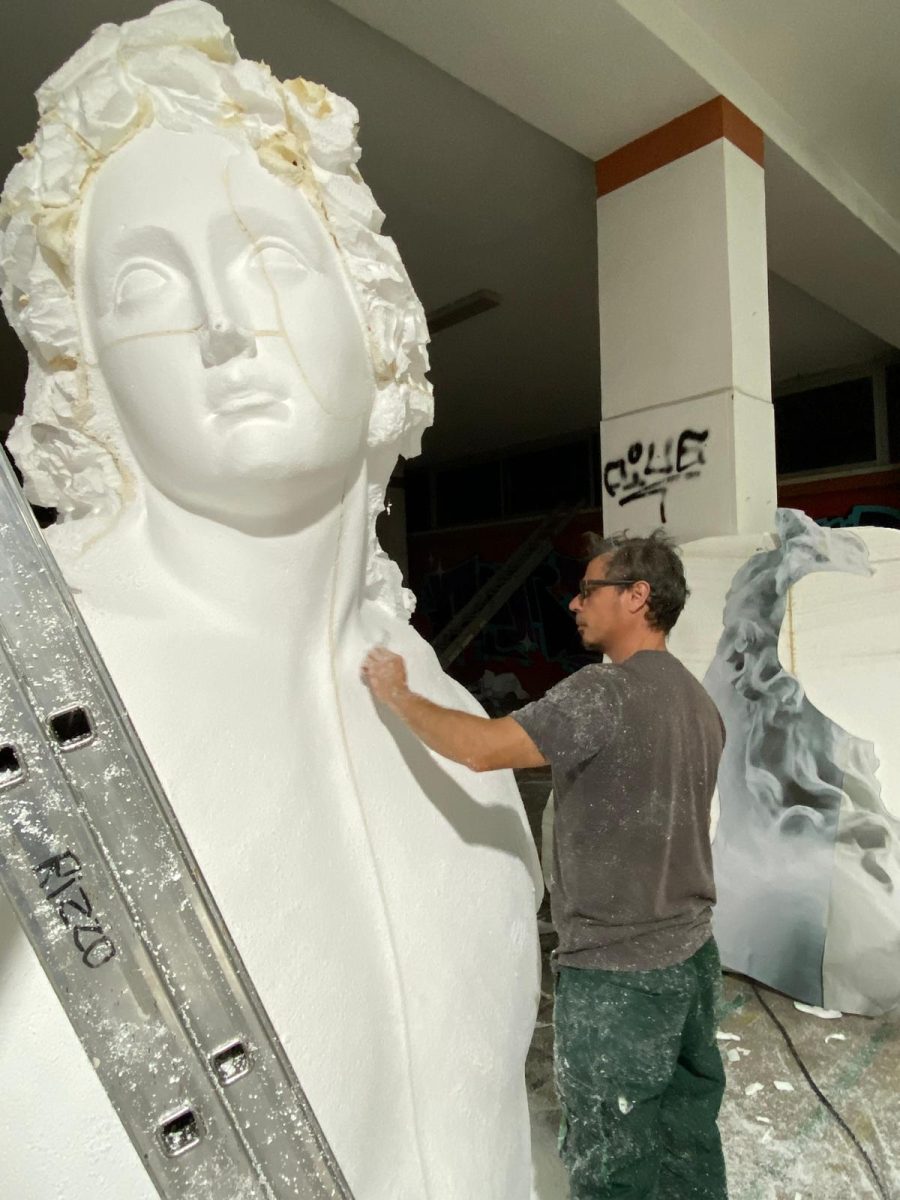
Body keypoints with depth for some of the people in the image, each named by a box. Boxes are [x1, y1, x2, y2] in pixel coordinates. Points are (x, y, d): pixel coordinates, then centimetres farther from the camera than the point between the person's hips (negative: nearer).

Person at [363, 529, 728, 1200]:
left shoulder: (606, 690, -22)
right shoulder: (700, 701, 7)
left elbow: (480, 748, -28)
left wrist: (397, 695, -13)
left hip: (617, 972, -8)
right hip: (693, 953, 9)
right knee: (688, 1135, 22)